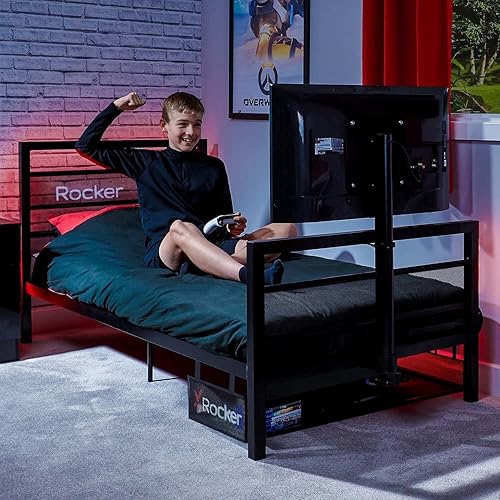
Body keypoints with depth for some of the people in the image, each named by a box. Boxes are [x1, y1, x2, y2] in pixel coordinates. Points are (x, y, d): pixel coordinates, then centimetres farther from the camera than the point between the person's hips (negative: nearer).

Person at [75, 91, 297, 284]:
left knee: (286, 229, -21)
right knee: (180, 227, -40)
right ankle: (247, 275, -60)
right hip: (162, 249, -3)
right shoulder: (146, 162, 15)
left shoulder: (214, 167, 20)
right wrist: (116, 107, 13)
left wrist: (234, 227, -3)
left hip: (212, 245, 3)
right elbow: (86, 146, 18)